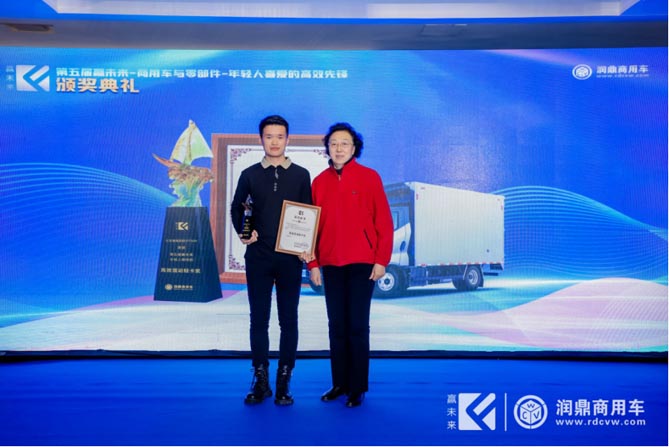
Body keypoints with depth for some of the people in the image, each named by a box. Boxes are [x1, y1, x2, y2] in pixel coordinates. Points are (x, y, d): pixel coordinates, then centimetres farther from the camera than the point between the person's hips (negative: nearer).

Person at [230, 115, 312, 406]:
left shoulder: (301, 175, 5)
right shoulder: (249, 174, 6)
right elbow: (236, 209, 14)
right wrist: (242, 233, -4)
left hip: (290, 258, 0)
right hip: (258, 257, 1)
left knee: (288, 320, 4)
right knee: (259, 319, 5)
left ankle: (284, 382, 15)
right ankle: (260, 380, 16)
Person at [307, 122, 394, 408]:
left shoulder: (369, 177, -1)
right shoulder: (319, 182, 8)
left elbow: (384, 221, -3)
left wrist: (381, 260, -8)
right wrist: (312, 263, 5)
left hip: (362, 263, -3)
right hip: (331, 264, 3)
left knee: (357, 326, -1)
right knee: (336, 326, 9)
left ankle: (358, 387, 11)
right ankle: (339, 383, 21)